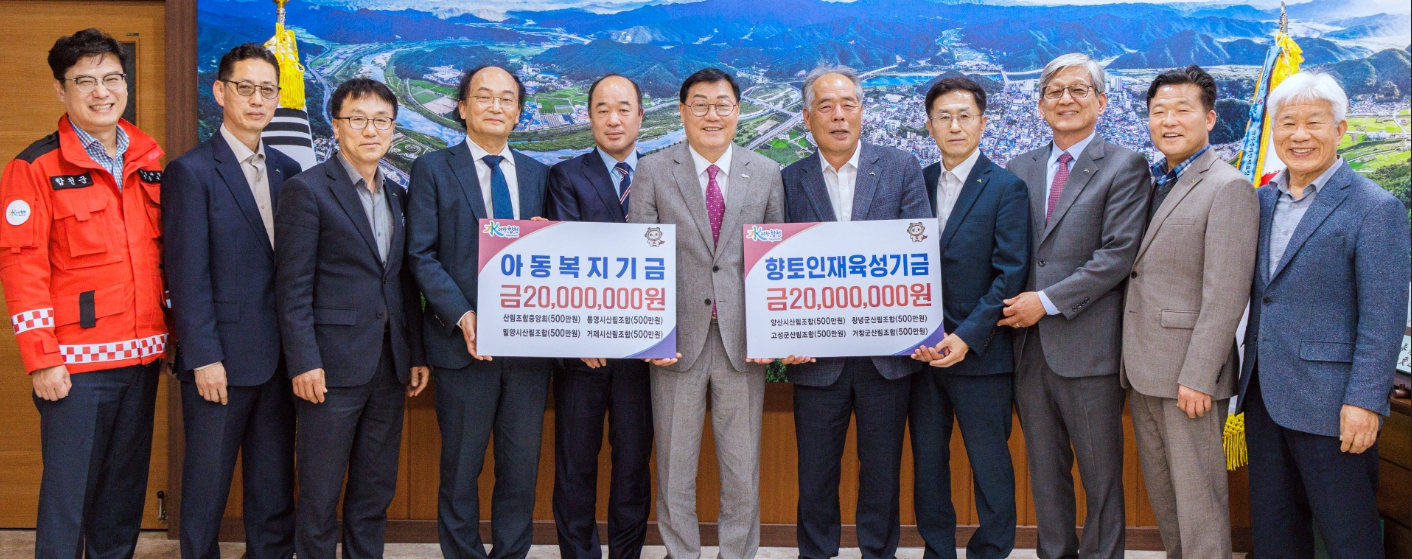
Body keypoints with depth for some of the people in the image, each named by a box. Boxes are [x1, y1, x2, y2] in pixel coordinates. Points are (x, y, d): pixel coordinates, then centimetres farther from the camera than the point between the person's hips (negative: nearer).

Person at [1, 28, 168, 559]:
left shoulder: (148, 160, 10)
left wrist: (169, 331, 12)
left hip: (142, 355, 5)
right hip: (76, 363, -5)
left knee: (126, 487, 13)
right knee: (69, 491, 0)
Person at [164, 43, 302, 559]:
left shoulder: (287, 171, 10)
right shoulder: (192, 171, -5)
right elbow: (187, 274, -10)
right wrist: (203, 358, -14)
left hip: (278, 357, 5)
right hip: (221, 360, -5)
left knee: (275, 489, 13)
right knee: (207, 487, 6)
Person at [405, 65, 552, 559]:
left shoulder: (537, 174, 13)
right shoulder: (434, 169, 2)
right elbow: (421, 255, -5)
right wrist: (462, 316, -16)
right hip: (464, 341, -3)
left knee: (522, 466, 9)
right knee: (460, 467, 7)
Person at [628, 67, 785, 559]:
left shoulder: (766, 174, 7)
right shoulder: (653, 172, 2)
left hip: (743, 339, 1)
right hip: (678, 338, -1)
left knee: (742, 467, 9)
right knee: (675, 466, 9)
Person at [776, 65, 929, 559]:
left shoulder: (901, 169, 3)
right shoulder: (789, 181, 4)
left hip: (887, 351, 0)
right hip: (817, 355, 0)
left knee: (882, 471, 11)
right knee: (816, 473, 11)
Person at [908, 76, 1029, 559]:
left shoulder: (1007, 188, -4)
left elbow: (1010, 273, -10)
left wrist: (967, 337, -18)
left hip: (980, 353, -4)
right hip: (921, 351, 4)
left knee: (990, 466, 5)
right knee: (927, 461, 12)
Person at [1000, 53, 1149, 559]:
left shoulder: (1124, 167, -3)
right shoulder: (1020, 169, 13)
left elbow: (1118, 255, -12)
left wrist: (1048, 301, -15)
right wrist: (1010, 306, -4)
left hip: (1088, 346, -5)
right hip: (1030, 346, 5)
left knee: (1101, 476, 5)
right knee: (1046, 474, 14)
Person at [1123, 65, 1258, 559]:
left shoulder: (1228, 188, -10)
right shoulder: (1153, 183, 14)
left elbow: (1225, 294, -16)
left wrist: (1197, 377, -19)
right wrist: (1132, 361, 8)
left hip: (1189, 373, -8)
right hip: (1143, 370, 8)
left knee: (1197, 497, 0)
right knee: (1161, 492, 16)